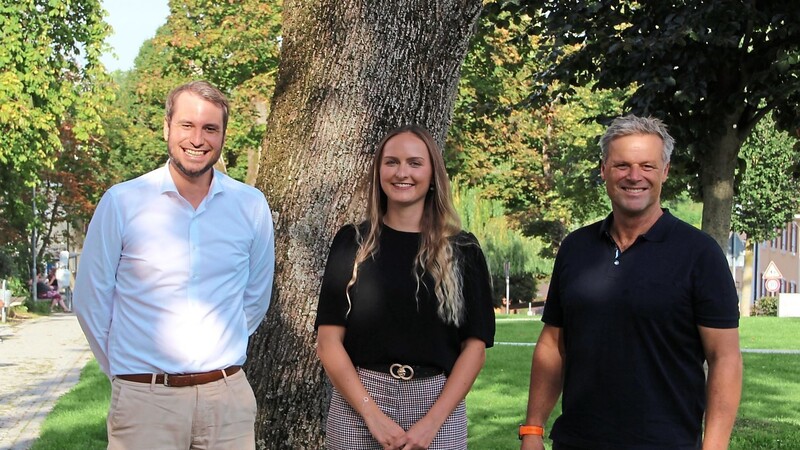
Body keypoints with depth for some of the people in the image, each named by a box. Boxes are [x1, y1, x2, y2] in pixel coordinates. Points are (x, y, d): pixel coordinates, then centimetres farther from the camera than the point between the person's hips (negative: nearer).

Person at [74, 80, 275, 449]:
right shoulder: (121, 202, -3)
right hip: (145, 400, -2)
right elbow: (91, 300, 3)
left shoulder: (252, 205, 2)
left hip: (228, 397, 2)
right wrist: (126, 374, 7)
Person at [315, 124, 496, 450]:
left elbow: (475, 347, 0)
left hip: (439, 404, 0)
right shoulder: (352, 243, 2)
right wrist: (373, 415, -12)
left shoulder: (462, 251, 3)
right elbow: (329, 340, -2)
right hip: (357, 404, 0)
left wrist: (431, 422, -11)